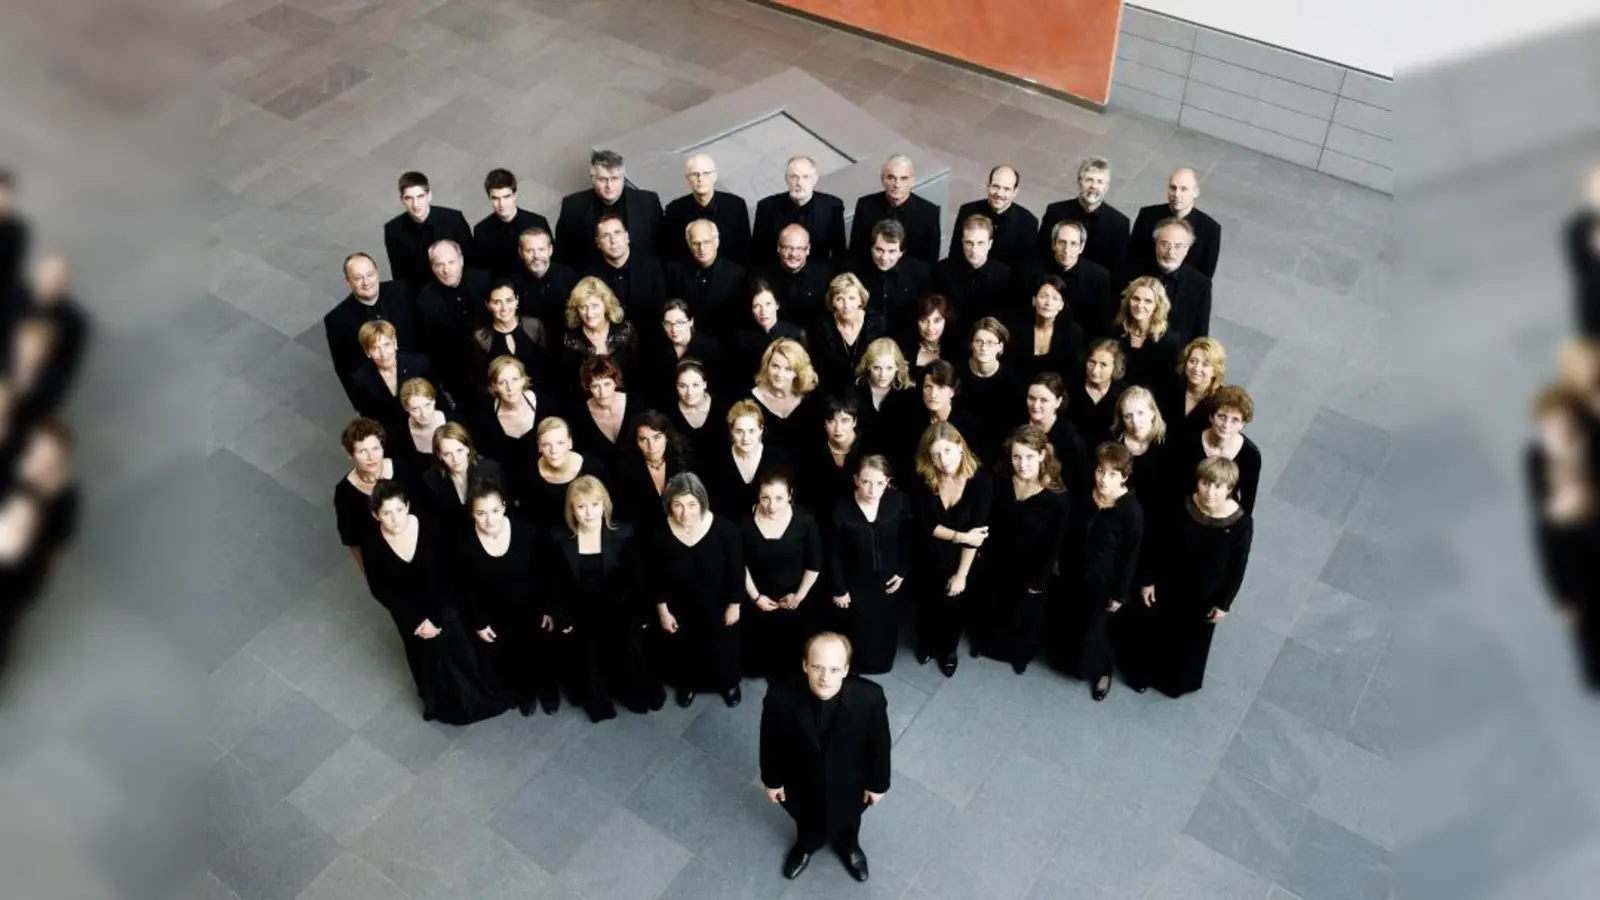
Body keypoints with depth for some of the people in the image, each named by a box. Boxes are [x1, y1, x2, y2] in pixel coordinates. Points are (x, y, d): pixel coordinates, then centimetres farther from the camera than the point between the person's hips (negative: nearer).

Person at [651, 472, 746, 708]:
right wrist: (663, 611, -3)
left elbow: (736, 571, -13)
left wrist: (734, 605, -6)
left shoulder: (725, 529, -27)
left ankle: (729, 684, 53)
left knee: (723, 648, 23)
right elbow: (656, 578, -8)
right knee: (682, 650, 24)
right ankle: (686, 685, 55)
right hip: (679, 608, 1)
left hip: (718, 606, -1)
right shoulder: (660, 535, -22)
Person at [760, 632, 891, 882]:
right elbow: (771, 741, -15)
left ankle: (848, 845, 69)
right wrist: (771, 779, -2)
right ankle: (807, 845, 69)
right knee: (807, 822, 34)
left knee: (847, 820, 34)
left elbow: (879, 743, -16)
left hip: (849, 783, 0)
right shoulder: (780, 696, -36)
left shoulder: (869, 698, -36)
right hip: (801, 782, 0)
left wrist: (878, 783, -2)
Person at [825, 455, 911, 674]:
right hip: (855, 584, -2)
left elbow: (906, 539, -1)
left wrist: (903, 571, 0)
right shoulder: (842, 510, -24)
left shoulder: (898, 502, -19)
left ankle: (881, 663, 49)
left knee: (885, 628, 22)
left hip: (887, 581, 2)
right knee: (857, 632, 14)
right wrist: (838, 589, -8)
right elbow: (834, 554, -13)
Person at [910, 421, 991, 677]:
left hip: (961, 560, -1)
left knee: (954, 606, 18)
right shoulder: (924, 480, -21)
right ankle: (927, 644, 52)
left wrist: (961, 574, -19)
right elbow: (924, 525, -16)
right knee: (927, 604, 23)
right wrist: (960, 536, -23)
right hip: (929, 558, 1)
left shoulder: (981, 481, -24)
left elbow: (976, 534, -21)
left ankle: (949, 649, 48)